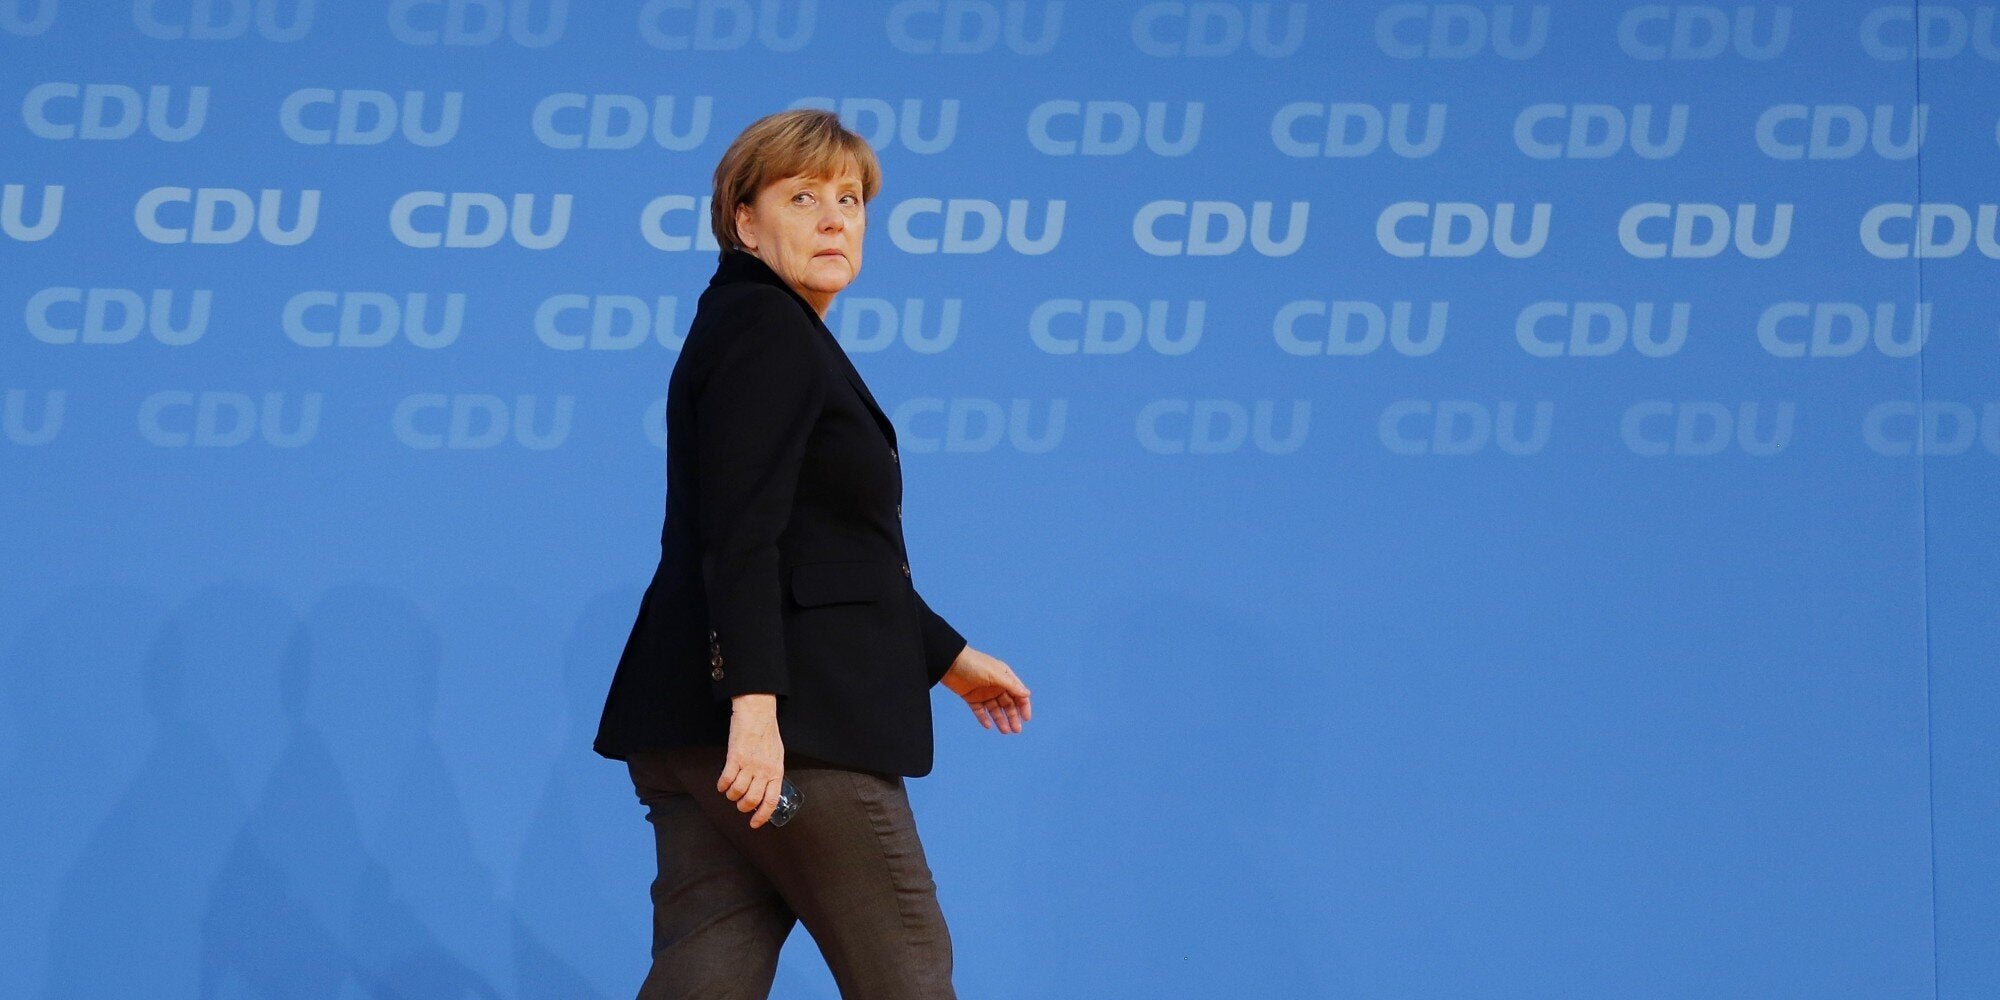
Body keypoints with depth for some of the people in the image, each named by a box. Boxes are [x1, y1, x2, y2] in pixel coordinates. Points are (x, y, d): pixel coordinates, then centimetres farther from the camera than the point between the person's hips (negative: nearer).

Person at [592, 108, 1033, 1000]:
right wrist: (754, 706, -28)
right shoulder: (765, 331, -8)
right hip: (786, 723, -9)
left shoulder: (778, 335, 22)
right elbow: (740, 534, -19)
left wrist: (948, 656, 35)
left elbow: (835, 551, 30)